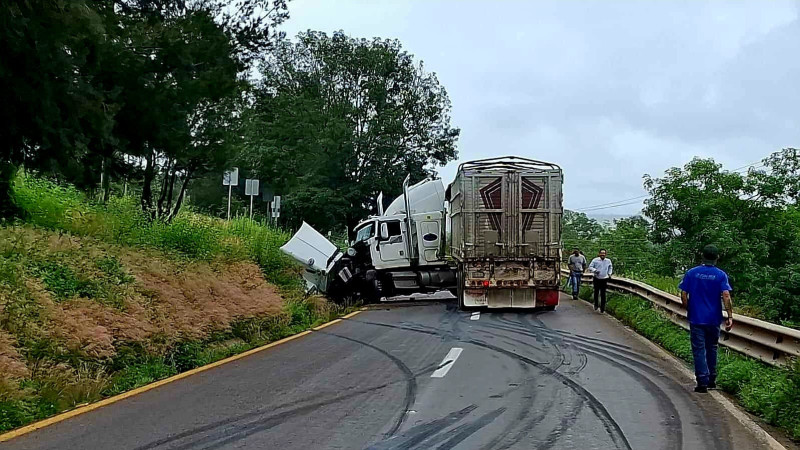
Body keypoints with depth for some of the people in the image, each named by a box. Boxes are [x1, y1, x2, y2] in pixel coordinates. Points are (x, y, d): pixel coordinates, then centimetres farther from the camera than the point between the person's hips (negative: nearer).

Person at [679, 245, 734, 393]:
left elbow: (683, 295, -4)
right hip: (714, 319, 1)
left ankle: (702, 382, -4)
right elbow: (726, 296, -13)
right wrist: (730, 317, -11)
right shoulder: (721, 275, -3)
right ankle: (712, 380, 25)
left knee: (699, 350, 1)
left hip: (696, 318, -1)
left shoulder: (691, 273, -2)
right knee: (712, 349, 17)